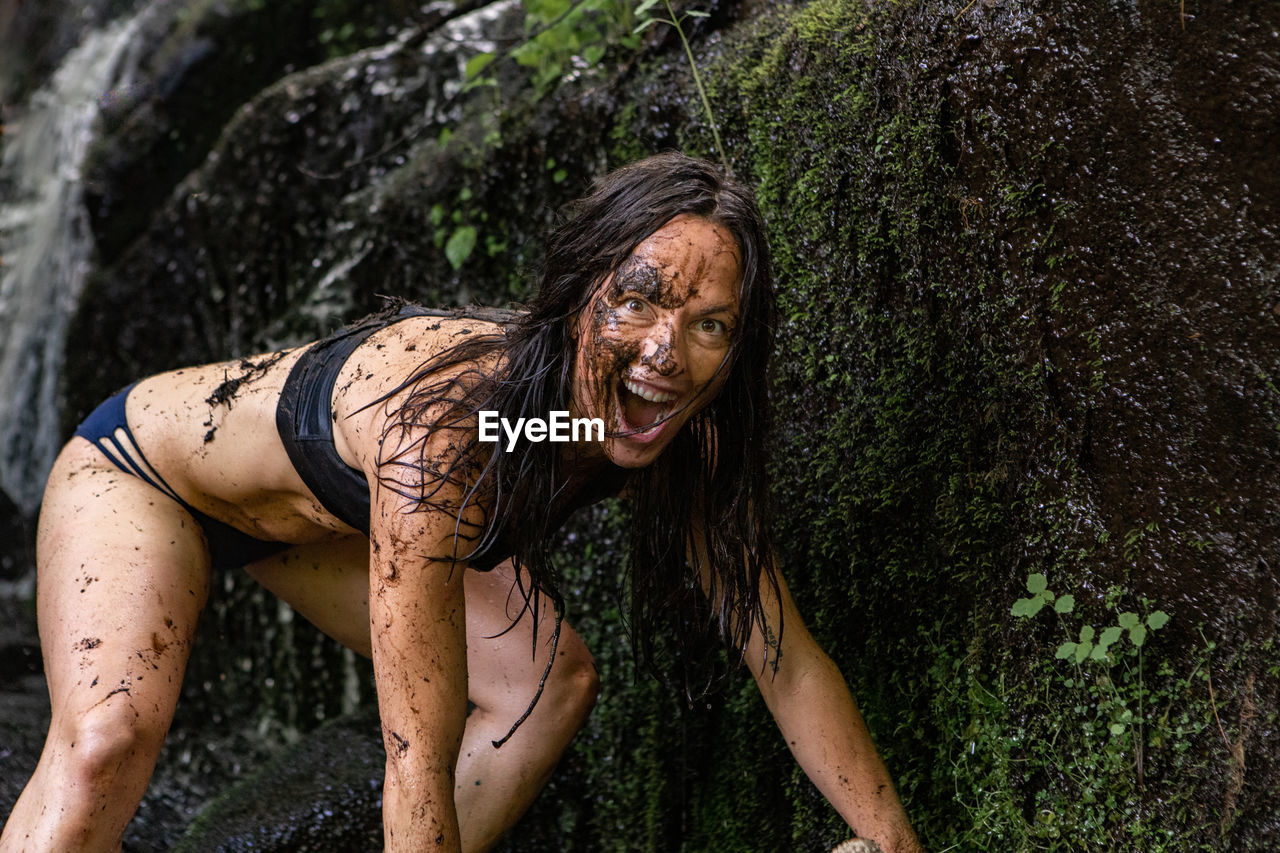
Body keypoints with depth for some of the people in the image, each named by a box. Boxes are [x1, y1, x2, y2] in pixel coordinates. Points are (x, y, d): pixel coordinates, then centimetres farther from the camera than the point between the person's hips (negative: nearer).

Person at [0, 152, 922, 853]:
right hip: (143, 471, -7)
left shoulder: (688, 444, -22)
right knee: (110, 739, -31)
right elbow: (419, 764, -44)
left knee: (555, 679, 0)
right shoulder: (448, 418, -43)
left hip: (317, 519, 7)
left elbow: (788, 661, -15)